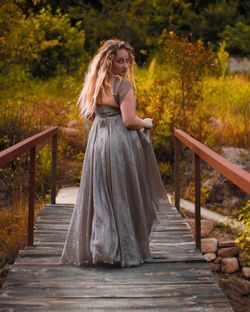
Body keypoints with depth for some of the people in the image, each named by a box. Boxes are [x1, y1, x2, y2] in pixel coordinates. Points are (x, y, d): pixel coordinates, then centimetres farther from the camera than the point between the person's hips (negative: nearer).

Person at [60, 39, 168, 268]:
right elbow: (129, 121, -17)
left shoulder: (95, 84, 8)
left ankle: (98, 247, 15)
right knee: (123, 197, 2)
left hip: (97, 141, 7)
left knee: (99, 197, 12)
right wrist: (147, 123, 1)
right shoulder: (123, 85, -13)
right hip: (120, 143, -7)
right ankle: (127, 250, 10)